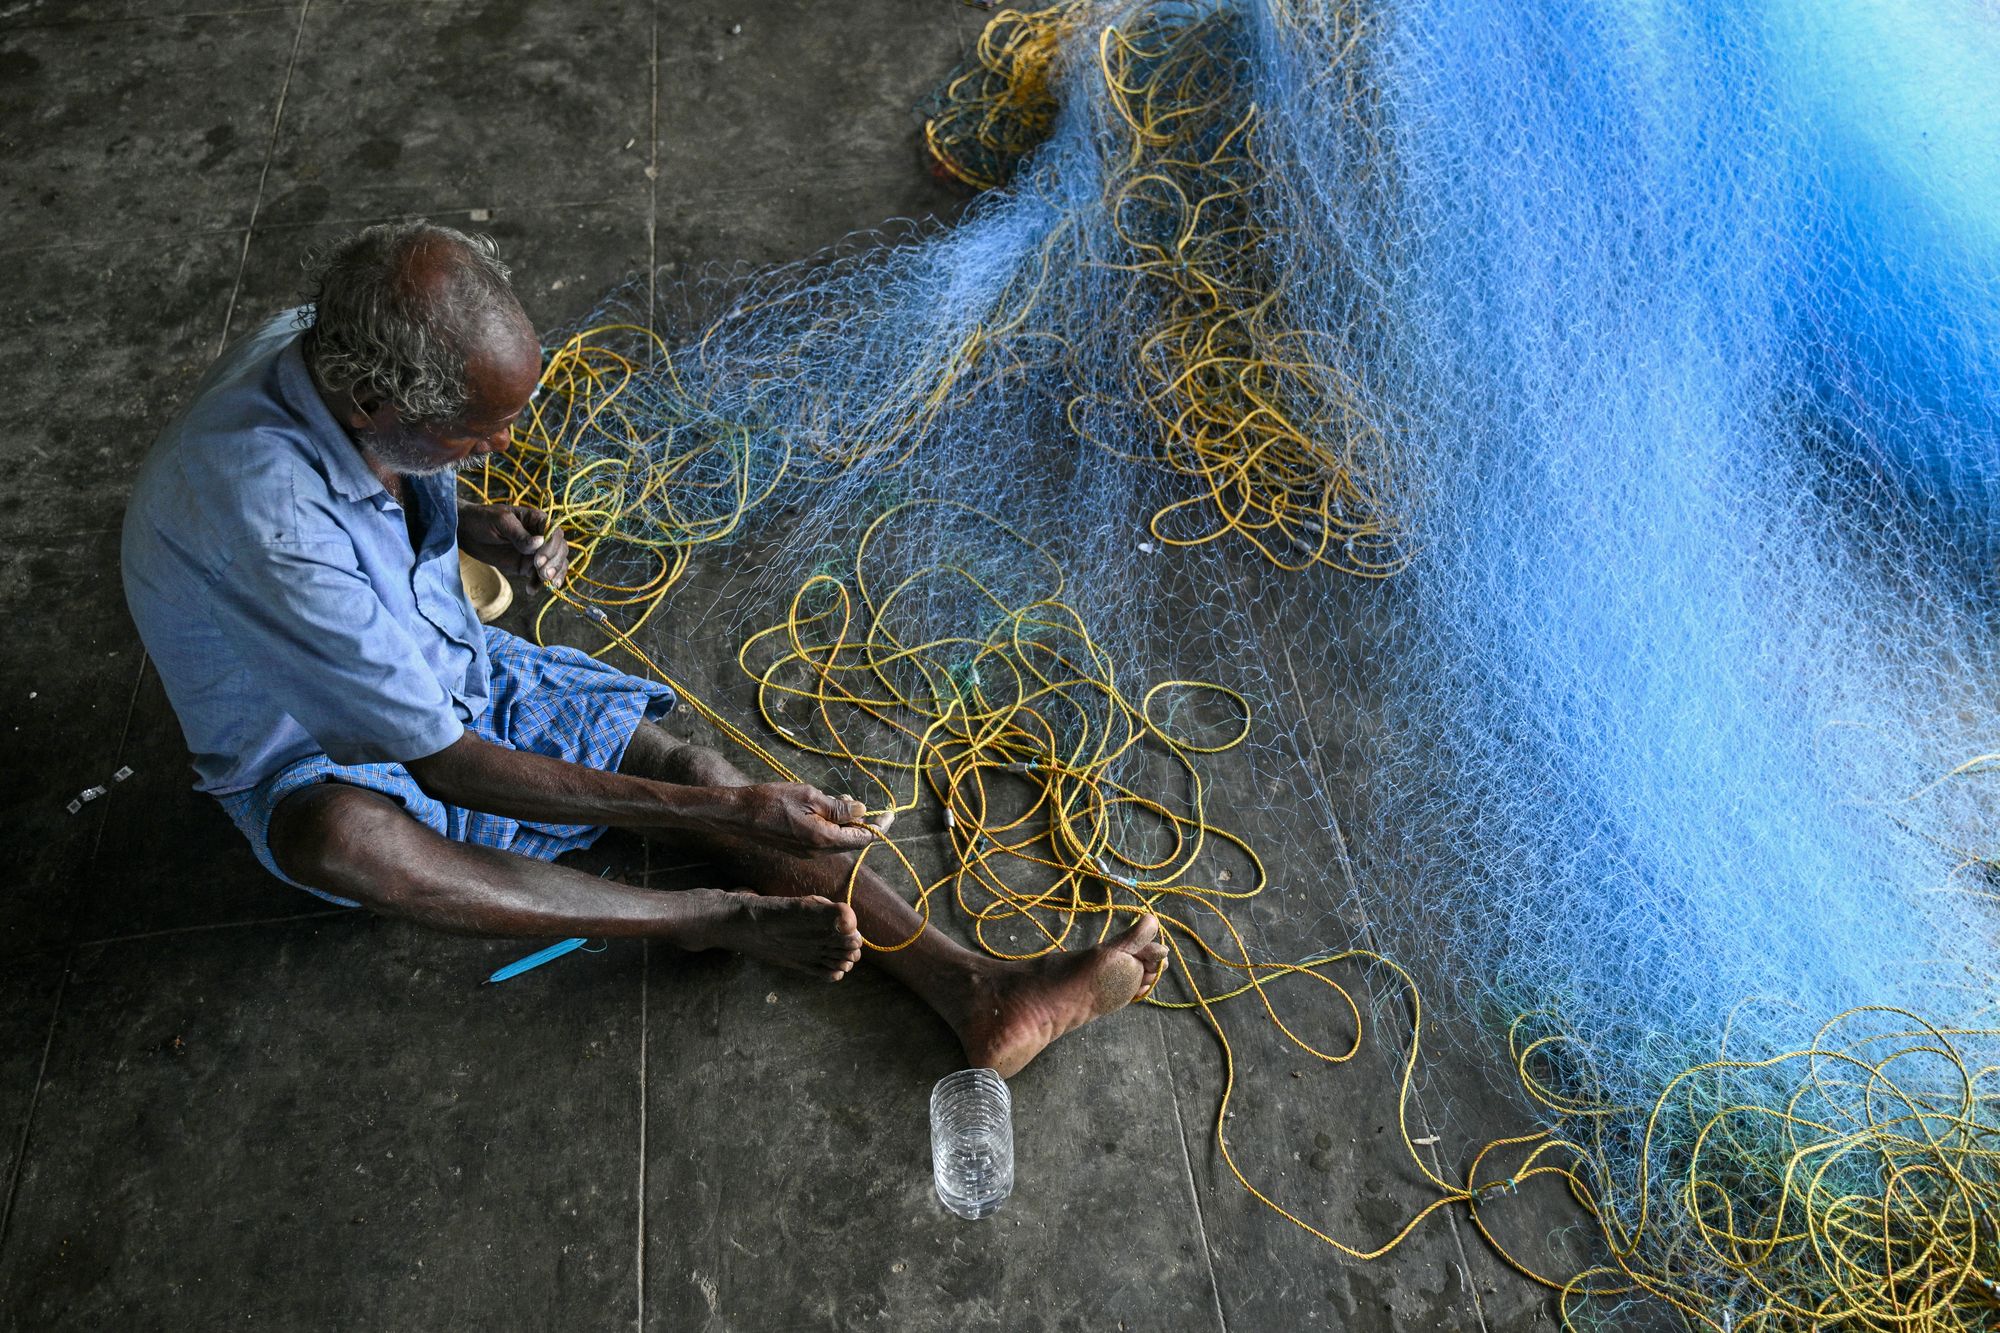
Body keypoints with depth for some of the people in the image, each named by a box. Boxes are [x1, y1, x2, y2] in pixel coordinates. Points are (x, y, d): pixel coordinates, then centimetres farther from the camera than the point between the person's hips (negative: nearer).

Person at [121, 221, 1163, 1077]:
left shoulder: (339, 350, -15)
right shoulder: (266, 510, -38)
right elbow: (447, 768, -35)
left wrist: (478, 527, -11)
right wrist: (725, 813, -35)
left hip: (447, 667, 7)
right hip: (319, 755, -7)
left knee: (690, 763, -14)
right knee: (334, 835, -43)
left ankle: (975, 992, -21)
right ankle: (725, 920, -28)